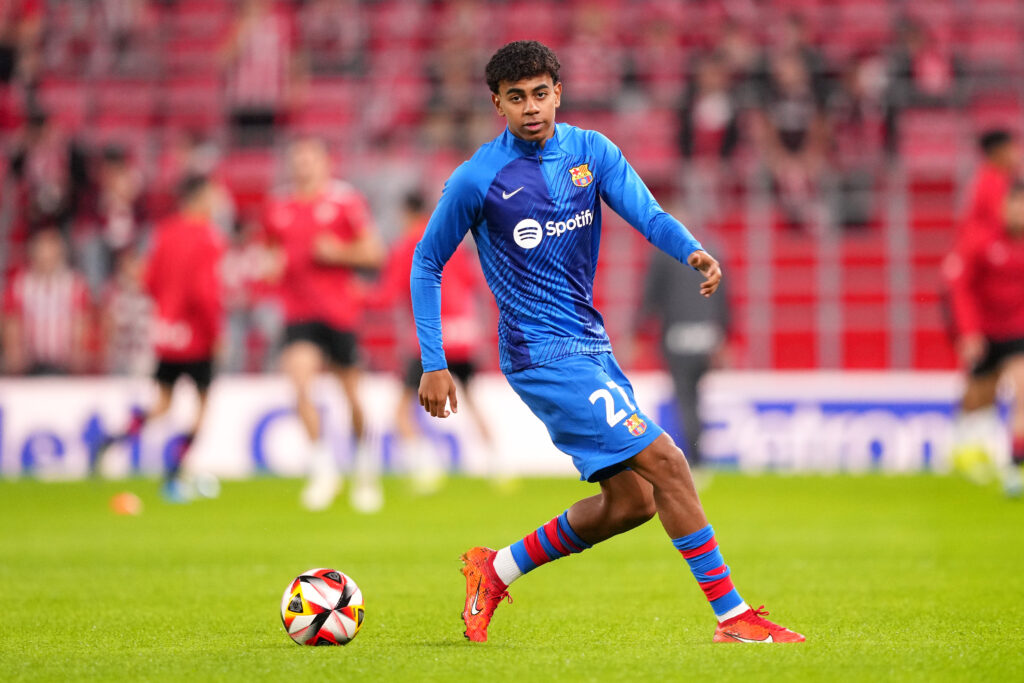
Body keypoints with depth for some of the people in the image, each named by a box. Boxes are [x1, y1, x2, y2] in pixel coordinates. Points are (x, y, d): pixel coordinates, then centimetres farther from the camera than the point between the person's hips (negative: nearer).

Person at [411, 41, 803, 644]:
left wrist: (694, 251, -29)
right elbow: (427, 263, 1)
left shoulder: (592, 151, 4)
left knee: (631, 501, 8)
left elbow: (649, 215, -7)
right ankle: (733, 617, -11)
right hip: (543, 354, -7)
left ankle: (495, 570, 23)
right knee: (665, 462, -15)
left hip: (591, 345, 7)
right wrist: (434, 364, -3)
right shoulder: (477, 180, -9)